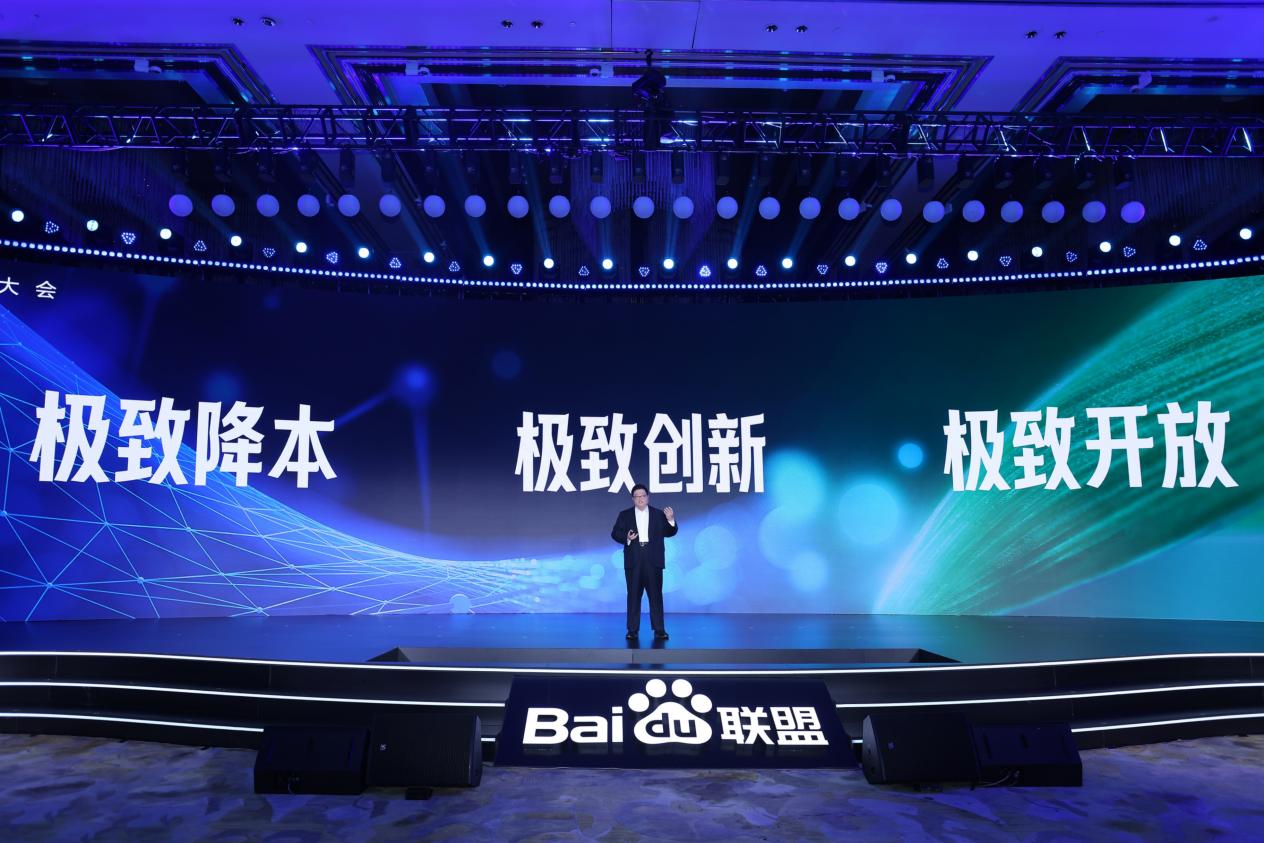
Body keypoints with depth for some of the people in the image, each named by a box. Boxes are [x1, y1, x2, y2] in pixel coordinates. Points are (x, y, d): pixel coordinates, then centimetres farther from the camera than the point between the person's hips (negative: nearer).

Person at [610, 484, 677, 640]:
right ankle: (633, 630, 8)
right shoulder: (625, 515, 9)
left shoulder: (658, 514, 10)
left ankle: (659, 630, 4)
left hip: (653, 561, 0)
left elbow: (668, 533, 5)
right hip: (633, 561, 0)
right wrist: (626, 538, -16)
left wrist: (671, 520, -13)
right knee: (633, 595, 3)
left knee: (656, 595, 0)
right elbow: (615, 533, 3)